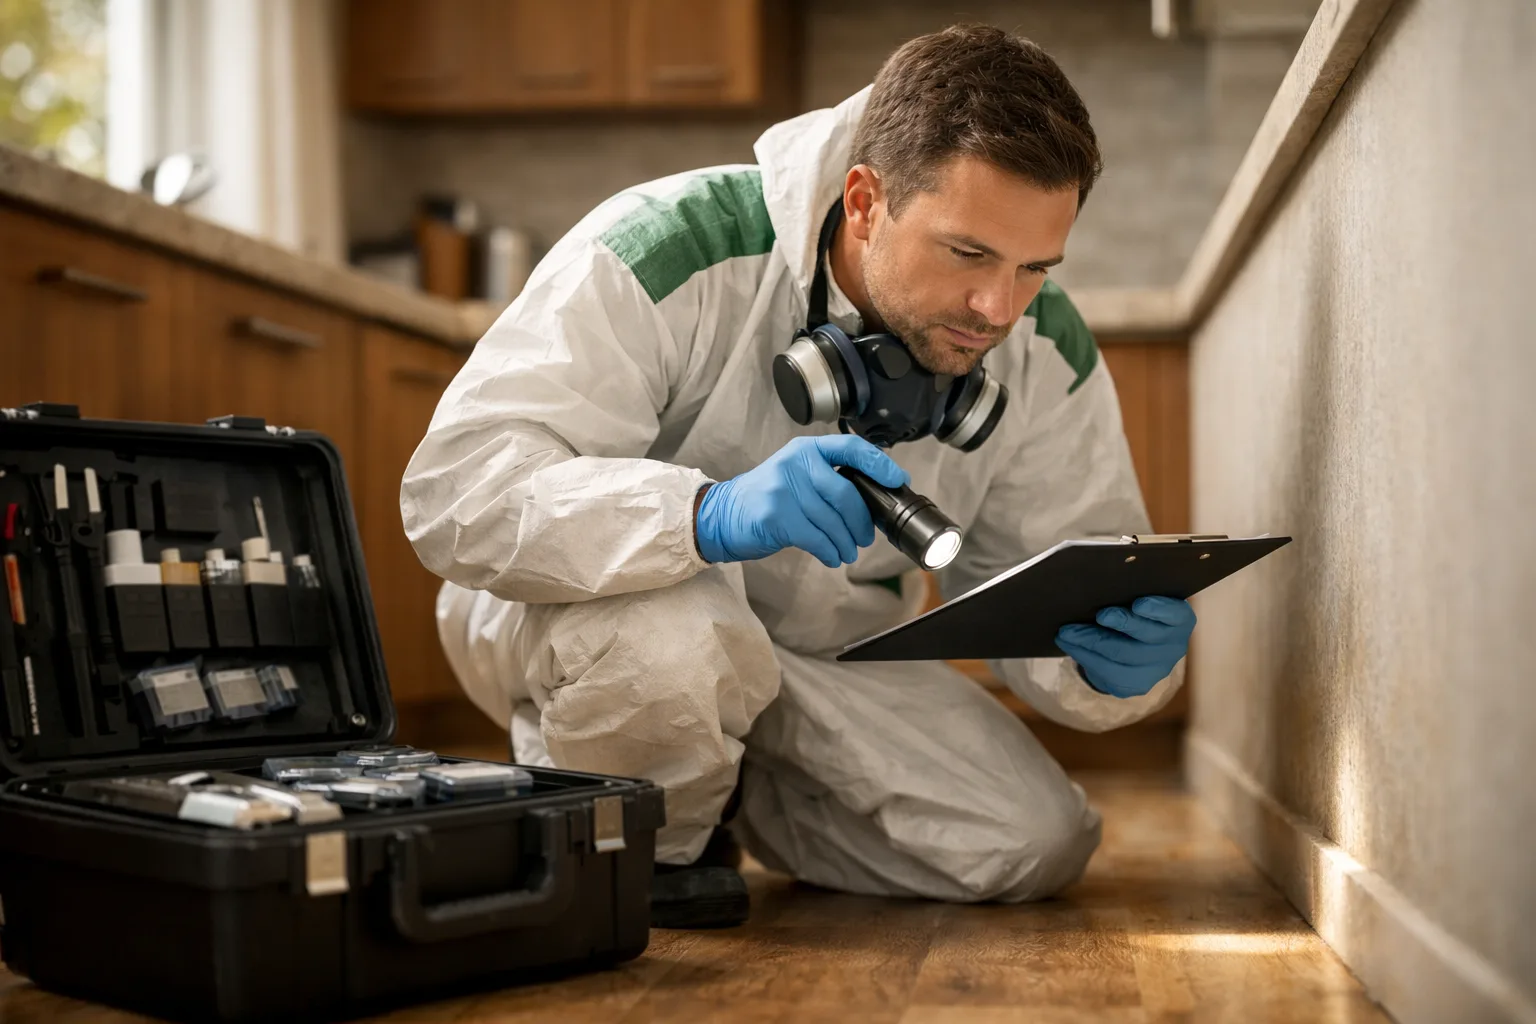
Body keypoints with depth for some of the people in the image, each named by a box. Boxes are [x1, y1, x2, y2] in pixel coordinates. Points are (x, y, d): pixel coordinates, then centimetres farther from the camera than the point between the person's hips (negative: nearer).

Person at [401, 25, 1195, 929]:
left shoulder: (1046, 354, -13)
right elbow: (454, 490, -38)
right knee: (670, 638, -40)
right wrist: (710, 514, -53)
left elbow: (1051, 604, -7)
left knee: (1036, 845, -10)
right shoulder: (675, 251, -30)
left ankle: (733, 797, 15)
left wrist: (1119, 657, -33)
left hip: (827, 644, 5)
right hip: (586, 602, -4)